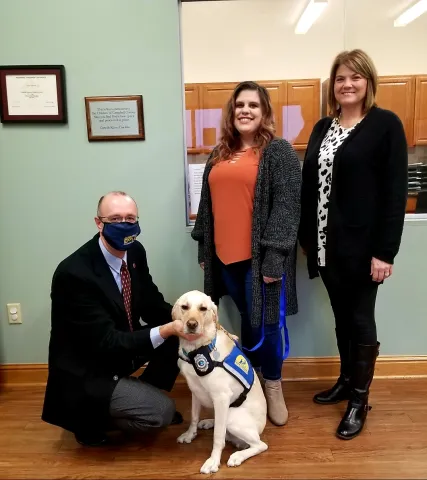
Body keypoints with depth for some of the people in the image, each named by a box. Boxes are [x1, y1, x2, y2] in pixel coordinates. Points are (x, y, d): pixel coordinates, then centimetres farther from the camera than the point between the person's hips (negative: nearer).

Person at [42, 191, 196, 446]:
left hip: (121, 347, 8)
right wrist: (166, 330, -37)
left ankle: (146, 396, 14)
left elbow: (152, 305, 0)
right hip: (86, 372, -7)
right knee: (162, 411, -16)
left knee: (179, 337, -7)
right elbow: (106, 341, -29)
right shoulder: (74, 273, -30)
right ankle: (91, 417, 9)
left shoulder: (135, 252, -7)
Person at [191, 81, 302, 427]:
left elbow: (286, 207, -12)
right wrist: (203, 249, 15)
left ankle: (273, 387, 26)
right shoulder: (219, 155, 15)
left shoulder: (279, 152, -4)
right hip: (225, 255, 6)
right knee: (248, 320, 18)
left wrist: (274, 257, -18)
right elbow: (208, 205, 17)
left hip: (260, 256, -5)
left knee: (265, 324, 3)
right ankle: (253, 379, 35)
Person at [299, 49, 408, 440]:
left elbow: (395, 191, -11)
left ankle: (360, 400, 22)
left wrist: (385, 251, -16)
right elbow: (309, 186, 12)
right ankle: (346, 380, 35)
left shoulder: (386, 125, -5)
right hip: (325, 243, 5)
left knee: (361, 319, 5)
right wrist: (306, 236, 8)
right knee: (341, 317, 16)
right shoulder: (322, 128, 12)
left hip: (362, 245, -5)